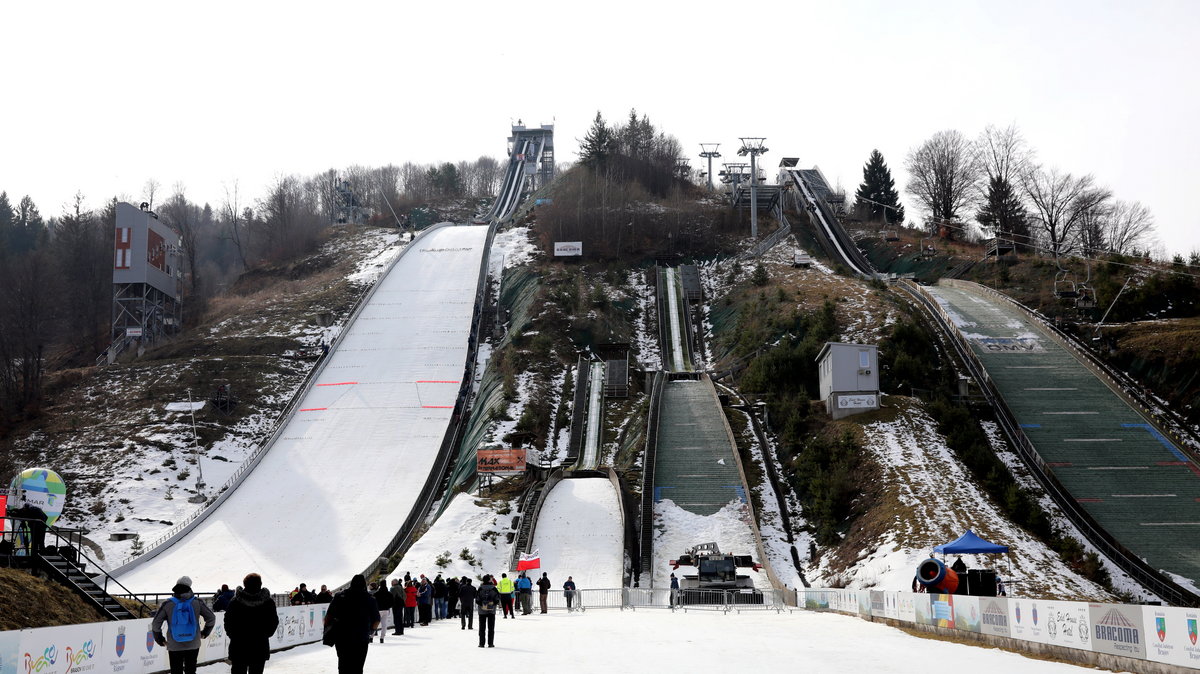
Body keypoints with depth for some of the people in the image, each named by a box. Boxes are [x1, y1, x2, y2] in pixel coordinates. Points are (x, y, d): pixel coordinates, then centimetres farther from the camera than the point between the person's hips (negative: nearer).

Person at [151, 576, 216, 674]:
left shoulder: (167, 604, -8)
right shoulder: (197, 602, -5)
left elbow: (155, 624, -8)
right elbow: (211, 618, 1)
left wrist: (160, 639, 6)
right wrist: (205, 633, 15)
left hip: (174, 647, -1)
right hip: (193, 645, 1)